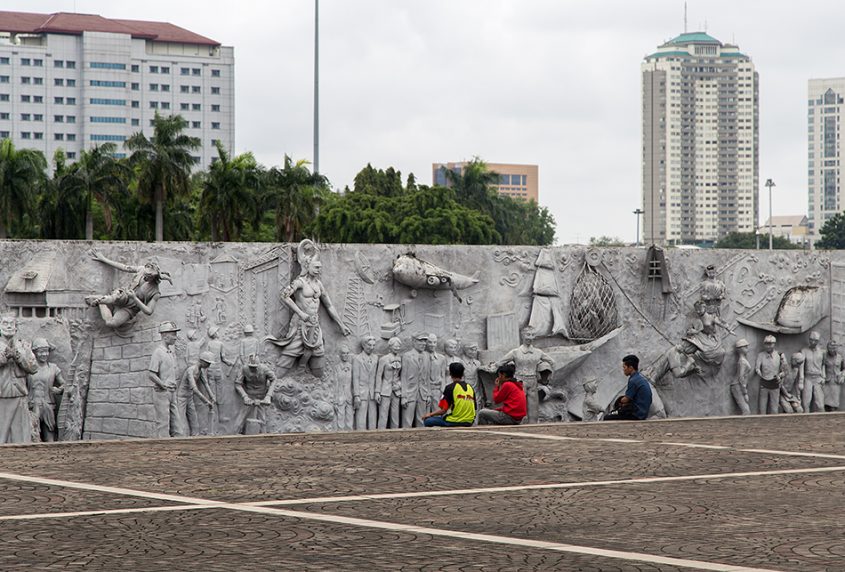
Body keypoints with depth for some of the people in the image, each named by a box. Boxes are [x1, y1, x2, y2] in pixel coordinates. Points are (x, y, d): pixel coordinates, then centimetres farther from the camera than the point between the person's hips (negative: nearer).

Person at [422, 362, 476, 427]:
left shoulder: (450, 388, -9)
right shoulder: (470, 388, 7)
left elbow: (443, 410, -10)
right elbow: (474, 409, 11)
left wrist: (430, 414, 7)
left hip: (454, 422, -6)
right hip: (468, 423, 6)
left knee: (427, 421, 5)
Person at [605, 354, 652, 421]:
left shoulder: (633, 380, -20)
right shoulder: (641, 377, 11)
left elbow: (626, 399, -12)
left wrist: (621, 401, 10)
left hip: (637, 414, -10)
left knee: (607, 418, -11)